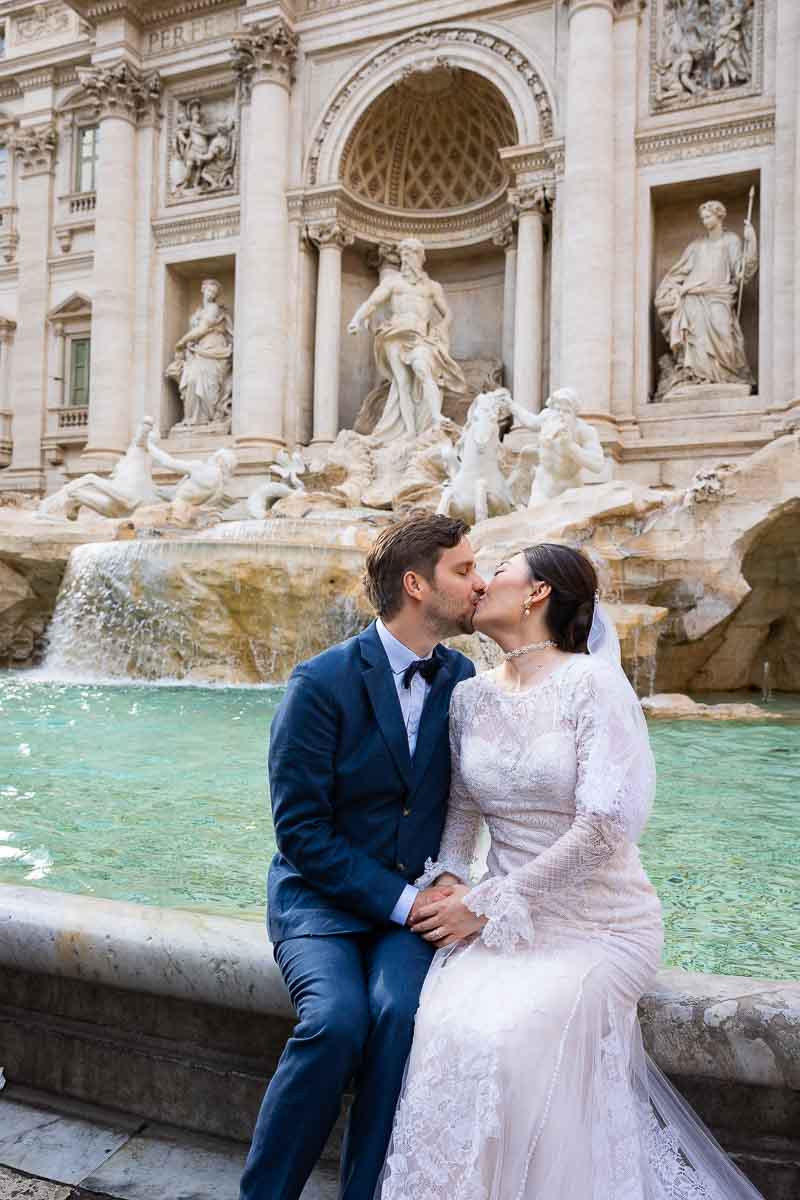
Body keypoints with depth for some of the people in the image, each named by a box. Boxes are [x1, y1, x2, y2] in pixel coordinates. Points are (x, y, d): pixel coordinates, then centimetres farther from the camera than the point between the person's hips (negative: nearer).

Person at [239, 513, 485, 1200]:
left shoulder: (464, 678, 1)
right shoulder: (322, 682, -13)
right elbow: (300, 827, -13)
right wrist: (399, 901, -16)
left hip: (415, 899, 3)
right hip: (321, 893, -3)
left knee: (400, 1011, -25)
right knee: (336, 1019, -26)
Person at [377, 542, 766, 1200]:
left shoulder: (593, 683, -13)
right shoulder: (471, 696, 5)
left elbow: (606, 825, -19)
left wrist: (487, 905, -17)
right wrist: (449, 880, -8)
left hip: (600, 924, -4)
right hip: (505, 917, 4)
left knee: (503, 1036, -27)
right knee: (445, 1026, -22)